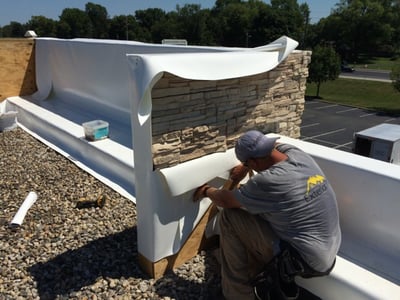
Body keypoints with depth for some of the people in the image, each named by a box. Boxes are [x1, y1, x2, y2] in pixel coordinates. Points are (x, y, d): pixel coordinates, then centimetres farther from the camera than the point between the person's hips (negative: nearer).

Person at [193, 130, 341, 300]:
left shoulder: (268, 181, -27)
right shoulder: (297, 153, -5)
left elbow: (225, 201, -10)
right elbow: (266, 147, 19)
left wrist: (206, 191, 9)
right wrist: (244, 167, 22)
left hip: (306, 262, -8)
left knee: (229, 216, -7)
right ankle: (251, 273, 23)